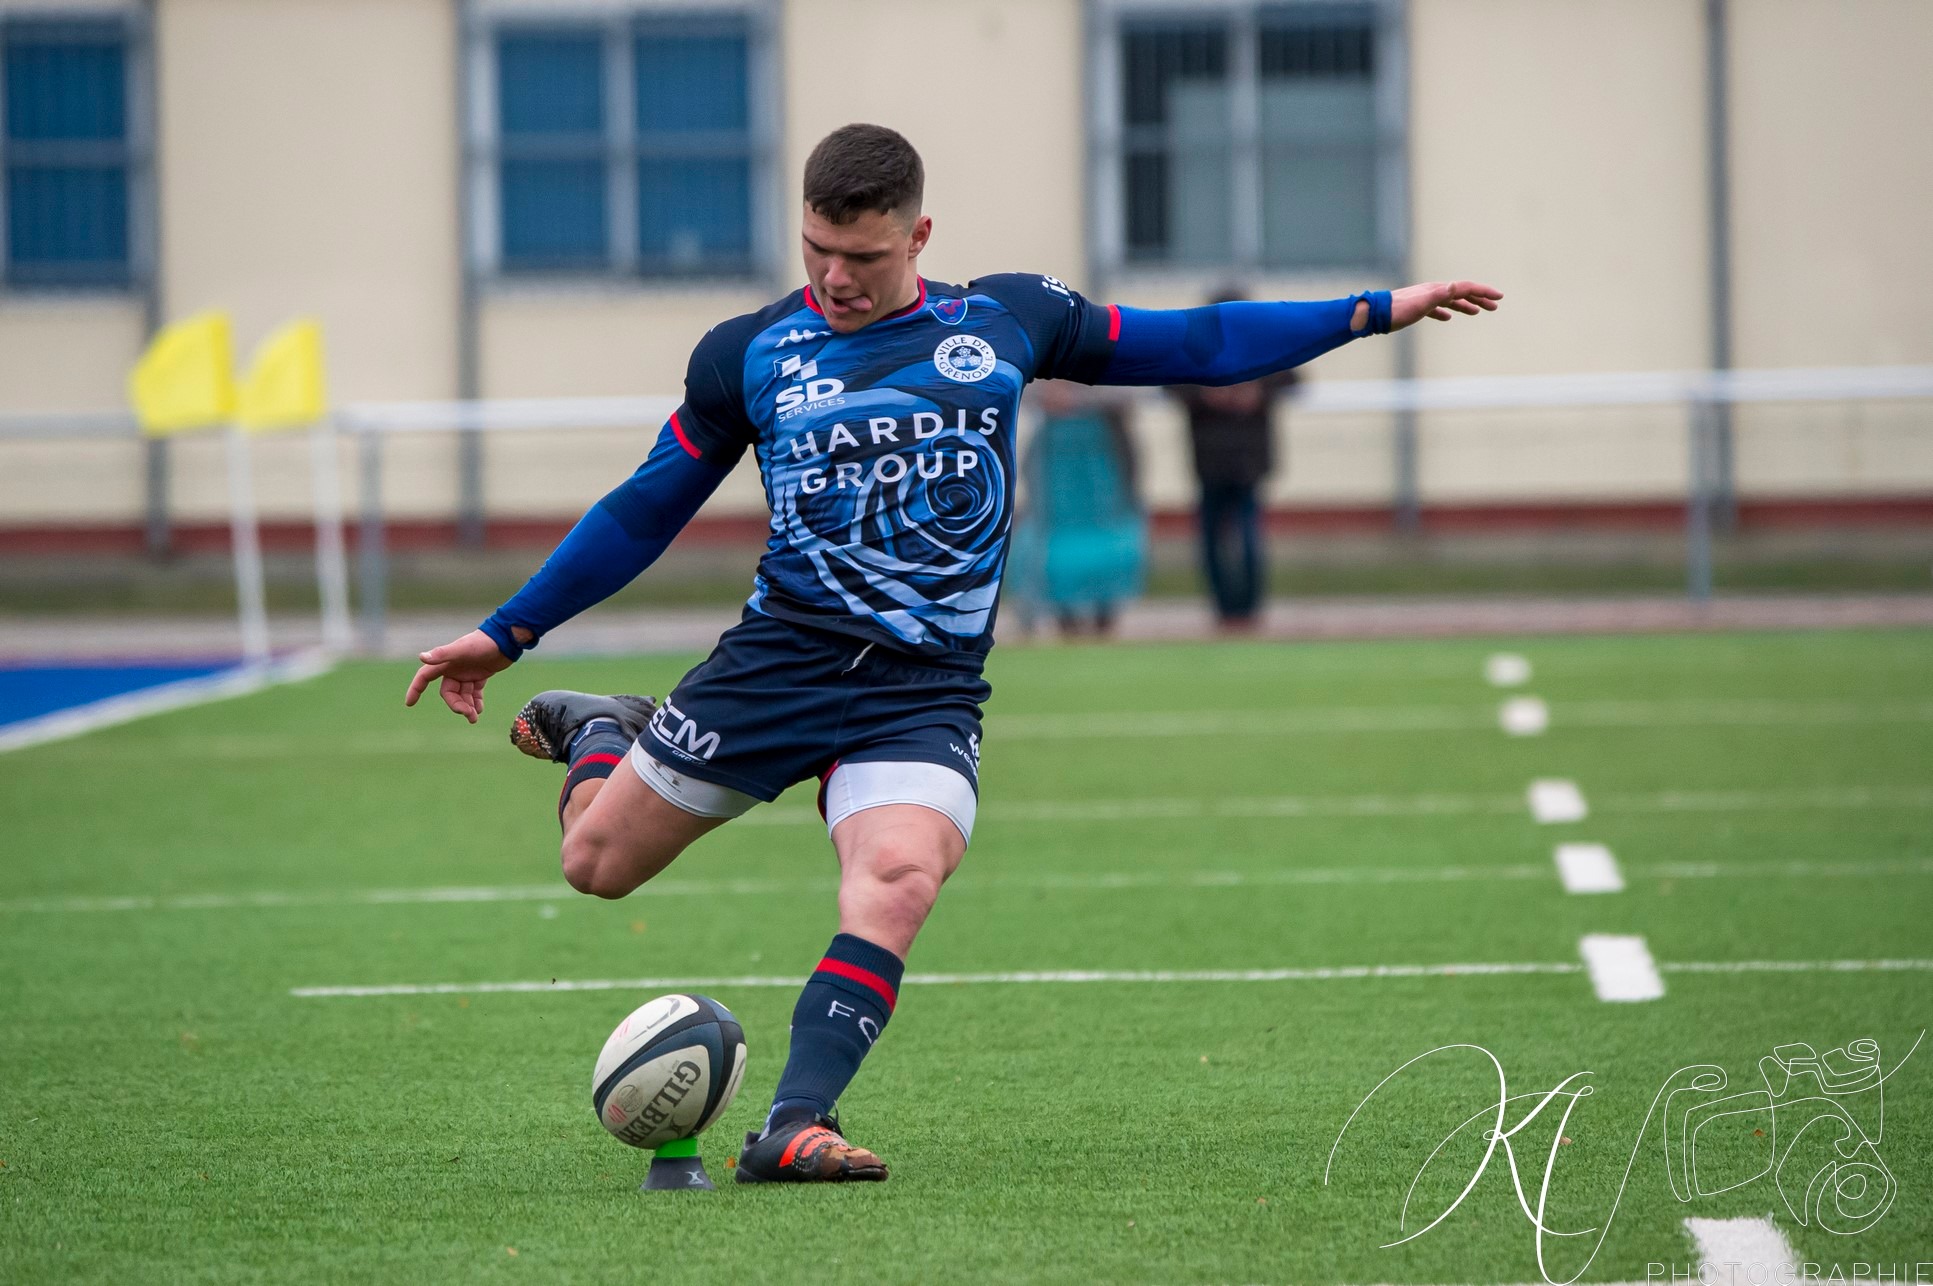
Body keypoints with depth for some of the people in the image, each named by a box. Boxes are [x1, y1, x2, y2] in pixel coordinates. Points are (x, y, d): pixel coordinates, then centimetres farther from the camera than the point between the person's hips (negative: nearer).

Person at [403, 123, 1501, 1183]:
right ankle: (594, 730, 38)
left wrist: (1378, 311, 12)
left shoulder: (1007, 321, 6)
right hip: (780, 660, 1)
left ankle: (795, 1126, -30)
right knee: (599, 861, 5)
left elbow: (1191, 346, 15)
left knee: (898, 880, -29)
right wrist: (503, 637, 14)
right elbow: (645, 513, 13)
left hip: (927, 692, -1)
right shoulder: (748, 355, 4)